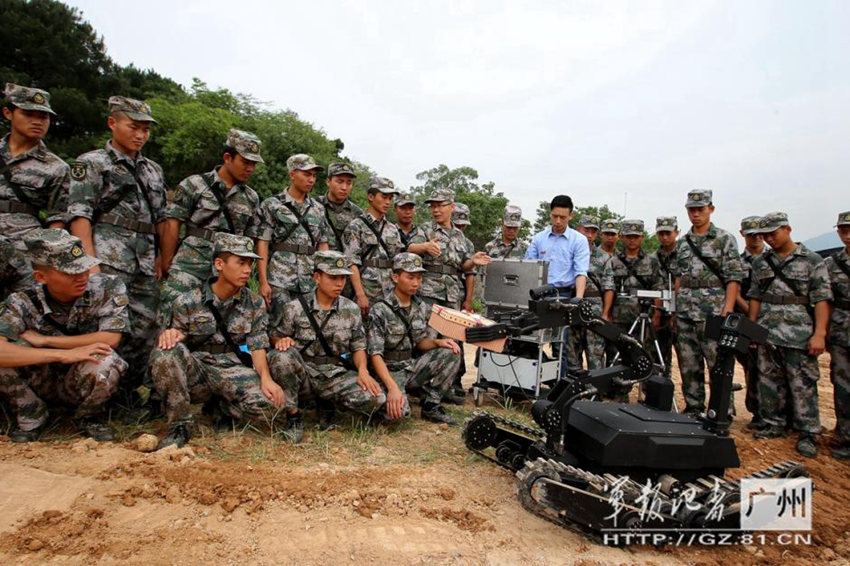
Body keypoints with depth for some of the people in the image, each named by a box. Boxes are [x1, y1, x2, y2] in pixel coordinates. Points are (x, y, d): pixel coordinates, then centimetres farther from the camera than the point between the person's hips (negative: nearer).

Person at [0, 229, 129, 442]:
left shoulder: (108, 287, -17)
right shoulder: (24, 302, -16)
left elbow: (110, 339, -25)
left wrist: (43, 340, -19)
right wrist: (63, 354, -36)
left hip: (85, 385, -1)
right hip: (42, 384, 2)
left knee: (105, 362, -35)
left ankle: (89, 417, 0)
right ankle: (31, 419, 3)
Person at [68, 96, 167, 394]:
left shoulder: (153, 170, 21)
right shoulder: (91, 163, 5)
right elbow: (79, 215, -5)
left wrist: (163, 257, 13)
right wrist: (90, 261, -15)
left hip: (146, 264, 5)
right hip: (108, 260, -5)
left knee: (145, 330, 5)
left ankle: (132, 389, 20)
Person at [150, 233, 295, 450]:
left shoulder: (254, 304, 2)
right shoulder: (188, 301, -2)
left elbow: (258, 347, -2)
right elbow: (176, 342, 3)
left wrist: (266, 378, -22)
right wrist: (170, 335, -23)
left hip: (233, 370, 1)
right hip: (196, 369, 0)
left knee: (270, 405, -28)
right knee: (165, 353, -32)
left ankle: (226, 404, 9)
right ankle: (180, 425, -11)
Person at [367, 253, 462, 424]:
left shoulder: (422, 308, 5)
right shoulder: (380, 311, -15)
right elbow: (375, 354, -21)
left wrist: (437, 342, -10)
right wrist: (392, 387, -34)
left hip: (413, 367, 6)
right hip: (389, 371, -6)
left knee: (451, 353, -12)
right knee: (398, 410, -33)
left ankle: (431, 405, -4)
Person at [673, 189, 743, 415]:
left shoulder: (725, 240, 0)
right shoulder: (682, 243, 14)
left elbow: (733, 279, -6)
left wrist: (727, 312, -14)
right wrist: (675, 311, 10)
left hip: (713, 313, -5)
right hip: (685, 315, 5)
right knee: (688, 366, 10)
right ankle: (693, 408, 22)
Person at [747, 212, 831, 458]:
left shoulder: (812, 261, 0)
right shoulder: (760, 262, 11)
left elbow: (822, 299, -5)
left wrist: (819, 333, -12)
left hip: (799, 334, -4)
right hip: (767, 334, 4)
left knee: (803, 385, -1)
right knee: (768, 382, 10)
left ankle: (807, 435, 10)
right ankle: (774, 425, 23)